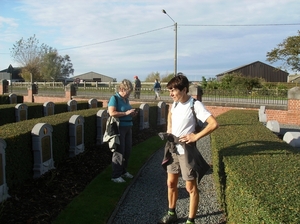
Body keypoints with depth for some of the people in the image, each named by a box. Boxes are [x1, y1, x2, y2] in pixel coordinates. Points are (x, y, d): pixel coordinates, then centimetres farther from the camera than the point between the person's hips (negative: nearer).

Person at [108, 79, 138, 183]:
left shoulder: (126, 99, 13)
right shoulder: (114, 98, -10)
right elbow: (112, 113, -22)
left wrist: (132, 113, 5)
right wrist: (126, 113, -20)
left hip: (128, 127, 8)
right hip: (119, 128, -8)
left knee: (127, 150, 13)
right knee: (119, 152, -3)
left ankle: (123, 171, 29)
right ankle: (116, 176, 7)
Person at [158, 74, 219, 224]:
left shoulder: (195, 105, -17)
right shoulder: (175, 103, 4)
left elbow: (214, 124, -25)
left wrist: (196, 136, -21)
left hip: (186, 151, -7)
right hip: (173, 149, 8)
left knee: (191, 188, 6)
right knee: (171, 183, 17)